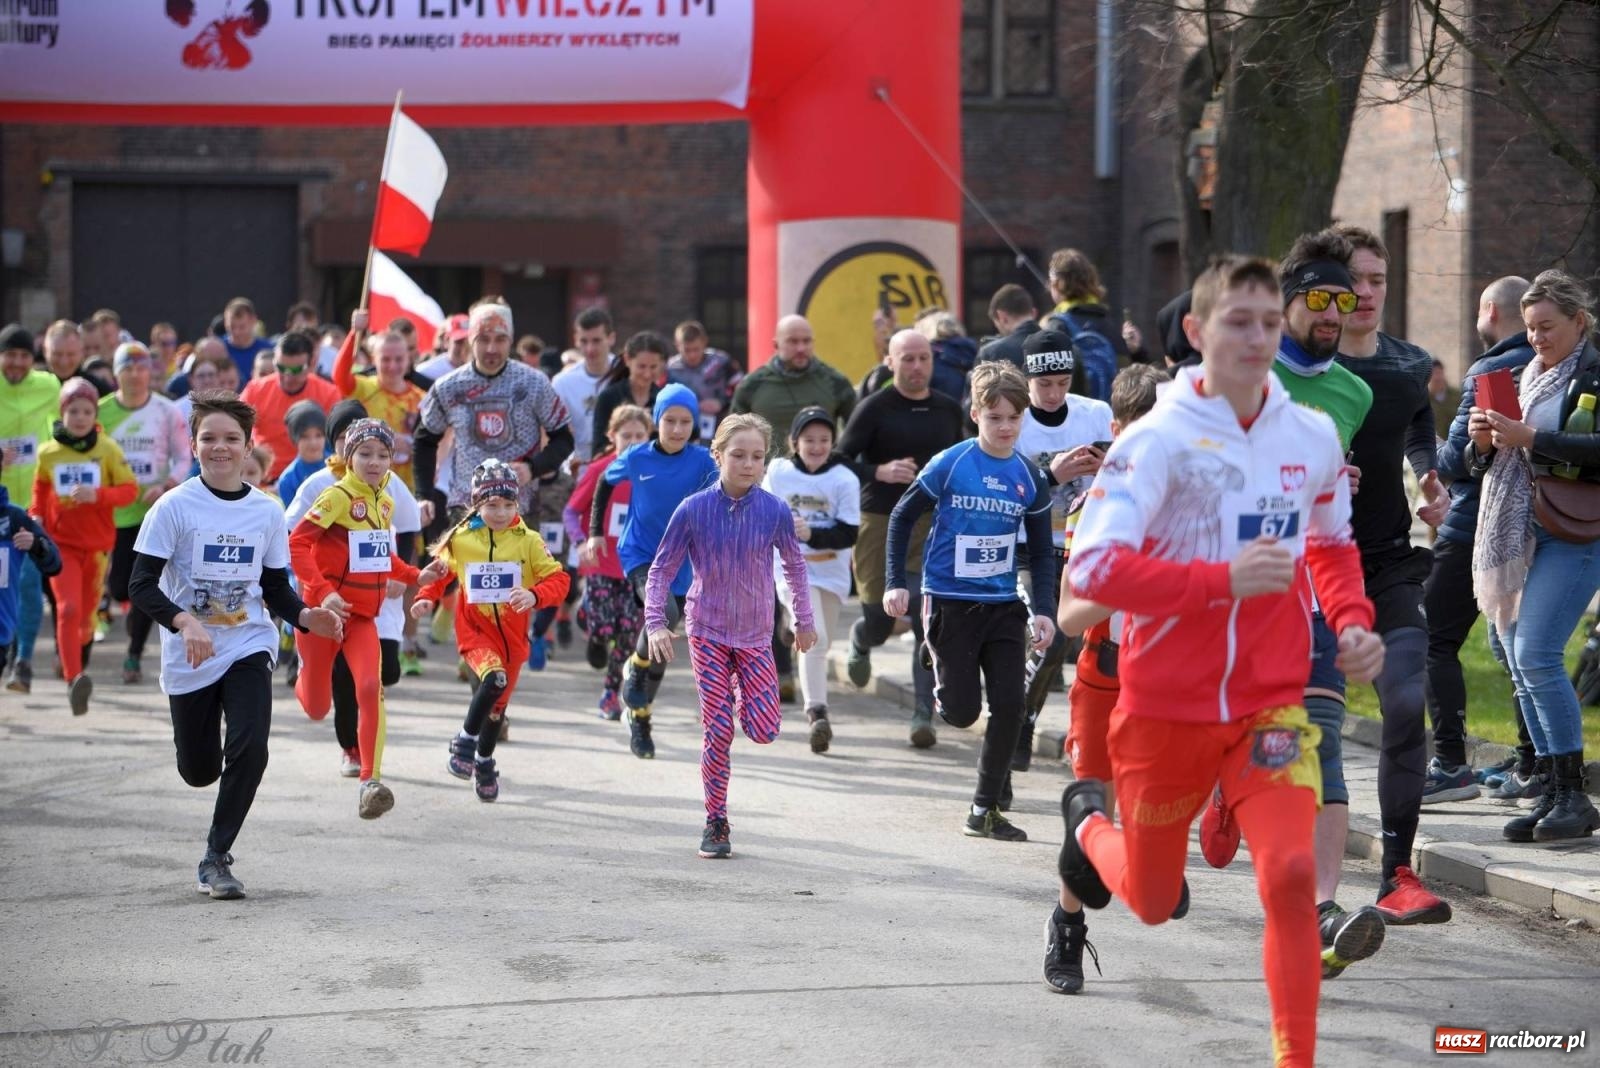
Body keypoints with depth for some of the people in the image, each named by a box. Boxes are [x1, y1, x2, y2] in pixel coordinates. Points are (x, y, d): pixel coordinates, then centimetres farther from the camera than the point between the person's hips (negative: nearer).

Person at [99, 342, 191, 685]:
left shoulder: (166, 411, -2)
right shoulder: (100, 412, -2)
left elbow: (184, 458, 3)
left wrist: (165, 487, -13)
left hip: (156, 511, -1)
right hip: (114, 512, 1)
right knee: (119, 588, 0)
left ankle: (134, 656, 9)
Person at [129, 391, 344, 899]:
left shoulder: (266, 510, 2)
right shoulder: (175, 506, -9)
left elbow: (276, 588, 10)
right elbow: (141, 585, -14)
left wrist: (305, 616, -11)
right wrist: (184, 622, -30)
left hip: (249, 648, 2)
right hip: (189, 658, -2)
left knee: (250, 750, -19)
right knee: (199, 771, 8)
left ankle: (216, 857, -3)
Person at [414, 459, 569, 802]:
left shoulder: (528, 541, -6)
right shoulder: (460, 539, -4)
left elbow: (558, 579, -10)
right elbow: (439, 571, 13)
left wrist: (534, 595, -29)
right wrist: (427, 598, -4)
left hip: (512, 632, 2)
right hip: (474, 628, -2)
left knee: (499, 702, 14)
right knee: (495, 678, -29)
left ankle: (484, 762, 39)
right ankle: (464, 742, -8)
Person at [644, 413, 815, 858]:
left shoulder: (774, 511, -8)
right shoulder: (693, 510, -12)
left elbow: (794, 564, 9)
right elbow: (662, 570, -3)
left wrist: (804, 620, 15)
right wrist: (656, 622, -13)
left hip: (755, 635, 1)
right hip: (708, 633, -1)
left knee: (765, 730, -9)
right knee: (718, 732, -5)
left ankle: (742, 696, 26)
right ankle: (716, 824, 8)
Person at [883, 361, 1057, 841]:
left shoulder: (1029, 478, 2)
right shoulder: (950, 465, -8)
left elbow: (1042, 551, 8)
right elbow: (902, 516, 1)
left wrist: (1044, 611, -2)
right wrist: (895, 583, -5)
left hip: (1003, 605, 3)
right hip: (950, 602, -3)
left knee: (1009, 706, -4)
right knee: (961, 712, -5)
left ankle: (985, 810, 8)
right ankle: (941, 682, 33)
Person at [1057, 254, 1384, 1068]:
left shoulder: (1314, 436, 1)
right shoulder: (1161, 438, -14)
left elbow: (1333, 542, 21)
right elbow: (1090, 566, -25)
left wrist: (1352, 621, 2)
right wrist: (1224, 580, -31)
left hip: (1271, 703, 2)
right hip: (1166, 705, -2)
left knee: (1290, 874, -20)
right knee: (1154, 904, 16)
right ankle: (1089, 822, 50)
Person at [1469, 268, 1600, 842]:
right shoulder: (1526, 376, 19)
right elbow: (1481, 464, 22)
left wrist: (1529, 438, -21)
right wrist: (1483, 440, 0)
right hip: (1516, 533, 8)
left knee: (1536, 655, -17)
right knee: (1521, 665, 5)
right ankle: (1552, 794, 11)